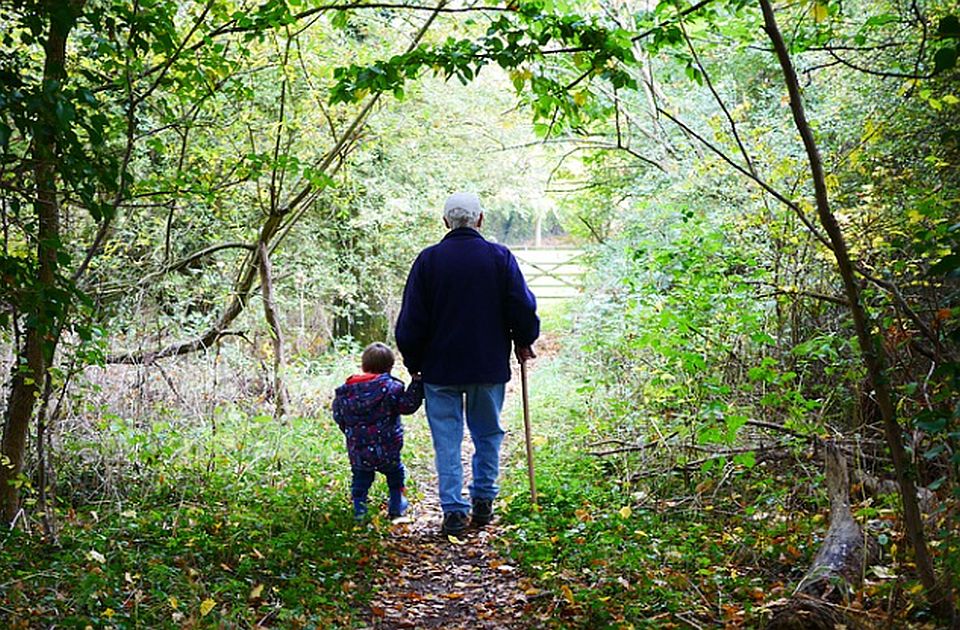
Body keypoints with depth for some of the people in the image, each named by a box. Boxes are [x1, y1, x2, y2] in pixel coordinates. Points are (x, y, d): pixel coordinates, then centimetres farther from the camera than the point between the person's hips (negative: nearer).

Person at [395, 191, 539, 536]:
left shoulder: (428, 259, -4)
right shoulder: (499, 257, -4)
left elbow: (411, 321, -2)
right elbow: (524, 307, -3)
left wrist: (413, 363, 9)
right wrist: (523, 341, 15)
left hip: (440, 368, -1)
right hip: (490, 366, 1)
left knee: (447, 440, 5)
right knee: (488, 434, 16)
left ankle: (453, 510, 2)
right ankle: (483, 501, 18)